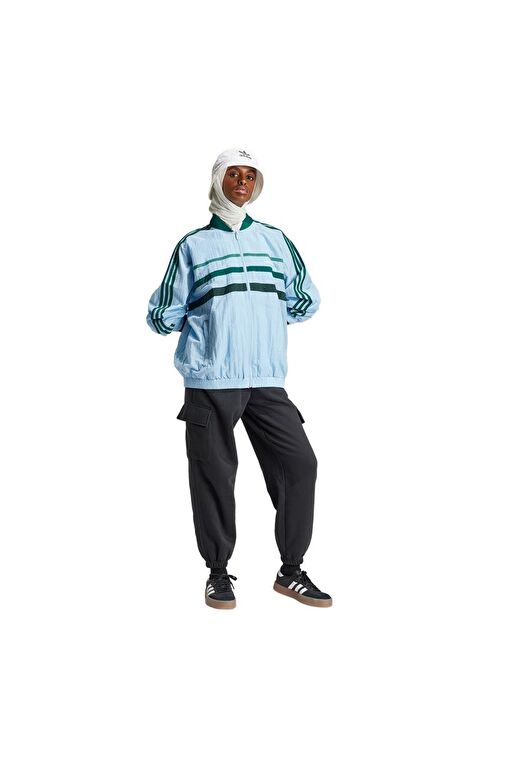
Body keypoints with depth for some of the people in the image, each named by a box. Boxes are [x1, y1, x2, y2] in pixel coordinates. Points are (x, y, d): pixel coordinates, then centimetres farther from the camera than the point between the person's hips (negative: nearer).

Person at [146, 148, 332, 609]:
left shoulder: (275, 240, 14)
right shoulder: (192, 245, 7)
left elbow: (307, 300, 22)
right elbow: (163, 317, 9)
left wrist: (269, 315, 13)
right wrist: (207, 322, 9)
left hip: (267, 381, 3)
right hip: (210, 381, -2)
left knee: (299, 463, -5)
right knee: (214, 474, 0)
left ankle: (291, 570, 9)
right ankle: (218, 572, 17)